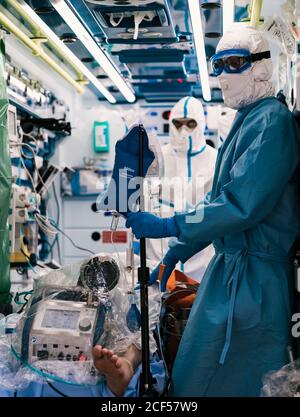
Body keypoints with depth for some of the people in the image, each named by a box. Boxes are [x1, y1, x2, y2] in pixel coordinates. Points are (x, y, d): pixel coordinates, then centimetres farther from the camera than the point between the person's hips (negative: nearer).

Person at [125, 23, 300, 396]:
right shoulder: (247, 120, 14)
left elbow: (242, 204, -26)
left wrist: (168, 227, -20)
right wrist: (177, 252, 18)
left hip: (253, 275, -10)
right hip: (232, 264, 10)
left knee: (219, 379, 2)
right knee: (197, 368, 20)